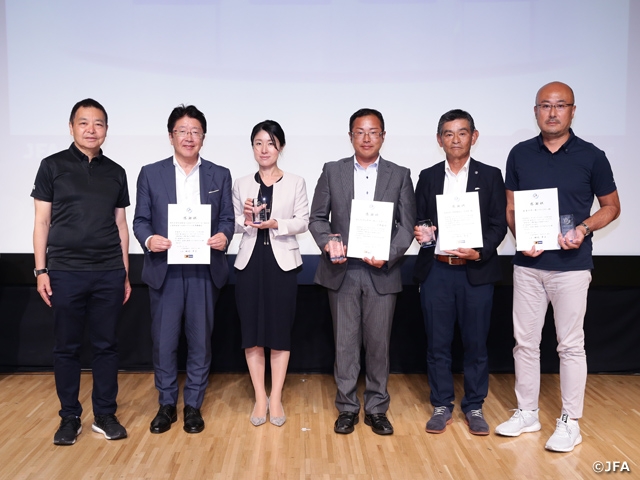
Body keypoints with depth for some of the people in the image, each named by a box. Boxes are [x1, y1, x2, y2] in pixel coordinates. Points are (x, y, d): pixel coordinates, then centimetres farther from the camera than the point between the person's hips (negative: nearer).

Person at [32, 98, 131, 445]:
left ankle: (105, 415, 19)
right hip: (66, 272, -2)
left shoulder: (115, 172, 9)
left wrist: (125, 273, 9)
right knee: (66, 347, 7)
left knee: (106, 345, 7)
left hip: (109, 273, 2)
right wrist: (41, 269, -4)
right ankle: (70, 418, 20)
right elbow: (42, 222, 3)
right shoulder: (53, 166, 3)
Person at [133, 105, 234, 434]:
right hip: (164, 269, 0)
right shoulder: (151, 173, 6)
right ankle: (166, 405, 24)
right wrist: (149, 239, -15)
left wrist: (223, 236, -16)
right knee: (163, 342, 6)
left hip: (204, 270, 1)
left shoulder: (219, 175, 8)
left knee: (200, 341, 7)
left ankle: (193, 405, 23)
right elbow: (140, 219, 5)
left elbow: (227, 218, 6)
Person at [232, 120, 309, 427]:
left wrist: (276, 224, -18)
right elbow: (232, 224, 9)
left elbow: (303, 222, -2)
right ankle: (260, 397, 18)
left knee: (280, 331, 3)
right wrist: (245, 220, -12)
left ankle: (276, 398, 16)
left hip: (282, 262, -2)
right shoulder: (241, 185, 9)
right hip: (250, 261, 2)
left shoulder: (296, 183, 4)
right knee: (251, 331, 4)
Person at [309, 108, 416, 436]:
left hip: (382, 272, 0)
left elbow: (406, 225, 1)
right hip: (342, 271, 1)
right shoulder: (332, 172, 7)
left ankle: (376, 409, 22)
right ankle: (347, 408, 21)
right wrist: (327, 244, -12)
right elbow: (317, 218, 7)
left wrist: (389, 255, -14)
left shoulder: (400, 175, 6)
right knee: (345, 343, 7)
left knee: (378, 344, 6)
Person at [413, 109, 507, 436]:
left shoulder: (490, 176, 4)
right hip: (436, 271, 2)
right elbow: (418, 221, 11)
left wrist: (480, 252, -16)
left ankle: (474, 406, 23)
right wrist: (418, 233, -11)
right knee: (437, 343, 7)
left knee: (476, 343, 7)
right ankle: (442, 405, 22)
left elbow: (499, 225, 0)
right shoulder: (428, 177, 9)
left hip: (476, 272, -1)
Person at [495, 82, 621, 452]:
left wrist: (584, 228, -13)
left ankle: (570, 421, 19)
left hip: (571, 265, -3)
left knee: (571, 345, 5)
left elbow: (612, 206, 5)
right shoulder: (520, 154, 4)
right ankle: (527, 413, 26)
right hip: (528, 263, 3)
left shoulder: (591, 156, -3)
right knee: (525, 341, 10)